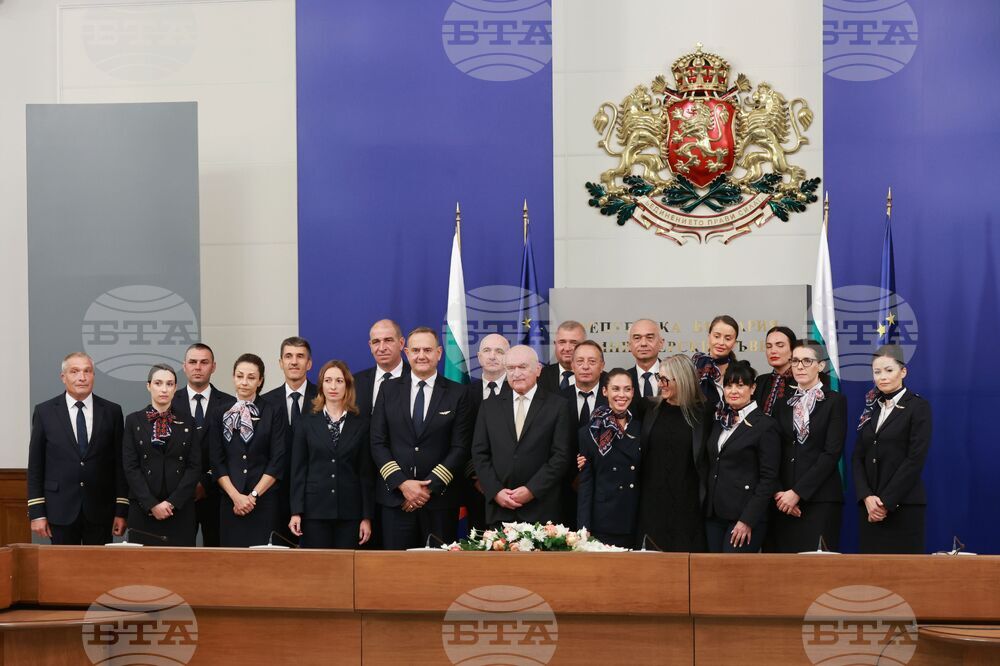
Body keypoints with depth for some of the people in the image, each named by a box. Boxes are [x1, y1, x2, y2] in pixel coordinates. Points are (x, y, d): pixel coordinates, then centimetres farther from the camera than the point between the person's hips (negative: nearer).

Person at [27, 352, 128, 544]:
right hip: (60, 511, 0)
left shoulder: (111, 412, 4)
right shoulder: (44, 411, 3)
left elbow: (120, 463, 5)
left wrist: (121, 511, 1)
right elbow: (35, 466, 4)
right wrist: (36, 512, -2)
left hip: (100, 512, 1)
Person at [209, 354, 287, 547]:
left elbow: (278, 462, -1)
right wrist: (236, 496, -7)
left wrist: (254, 495, -8)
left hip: (264, 501, -2)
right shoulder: (221, 414, 9)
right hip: (230, 502, 2)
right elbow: (216, 461, 5)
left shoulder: (274, 414, 4)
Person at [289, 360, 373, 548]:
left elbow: (366, 471, 4)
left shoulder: (361, 422, 6)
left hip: (349, 511, 0)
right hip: (314, 510, 0)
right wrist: (296, 512, -3)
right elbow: (298, 469, 5)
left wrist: (367, 517, 0)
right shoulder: (307, 422, 6)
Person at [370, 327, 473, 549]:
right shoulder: (389, 390, 9)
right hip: (395, 498, 1)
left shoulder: (458, 394, 4)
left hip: (439, 500, -1)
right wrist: (402, 483, -8)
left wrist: (430, 486, -10)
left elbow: (460, 448, -2)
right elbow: (377, 443, 4)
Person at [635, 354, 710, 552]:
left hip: (687, 504, -2)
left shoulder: (703, 413, 0)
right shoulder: (651, 409, 6)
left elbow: (707, 459, 3)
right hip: (652, 502, 2)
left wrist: (705, 497, -2)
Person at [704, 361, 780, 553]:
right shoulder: (719, 423, 15)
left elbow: (768, 478, -9)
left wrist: (747, 520, -14)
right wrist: (707, 510, 8)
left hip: (745, 517, -6)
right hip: (714, 515, 6)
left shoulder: (765, 426, -5)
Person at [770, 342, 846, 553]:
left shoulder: (835, 401, 2)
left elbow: (832, 453, -7)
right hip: (783, 501, 4)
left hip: (821, 499, -4)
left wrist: (798, 492, -11)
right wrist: (778, 493, -7)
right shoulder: (783, 405, 16)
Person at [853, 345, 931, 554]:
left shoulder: (918, 407, -2)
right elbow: (858, 457, 9)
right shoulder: (871, 409, 15)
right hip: (869, 506, 5)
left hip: (904, 505, -5)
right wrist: (867, 497, -7)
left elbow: (915, 459, -10)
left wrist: (886, 502, -13)